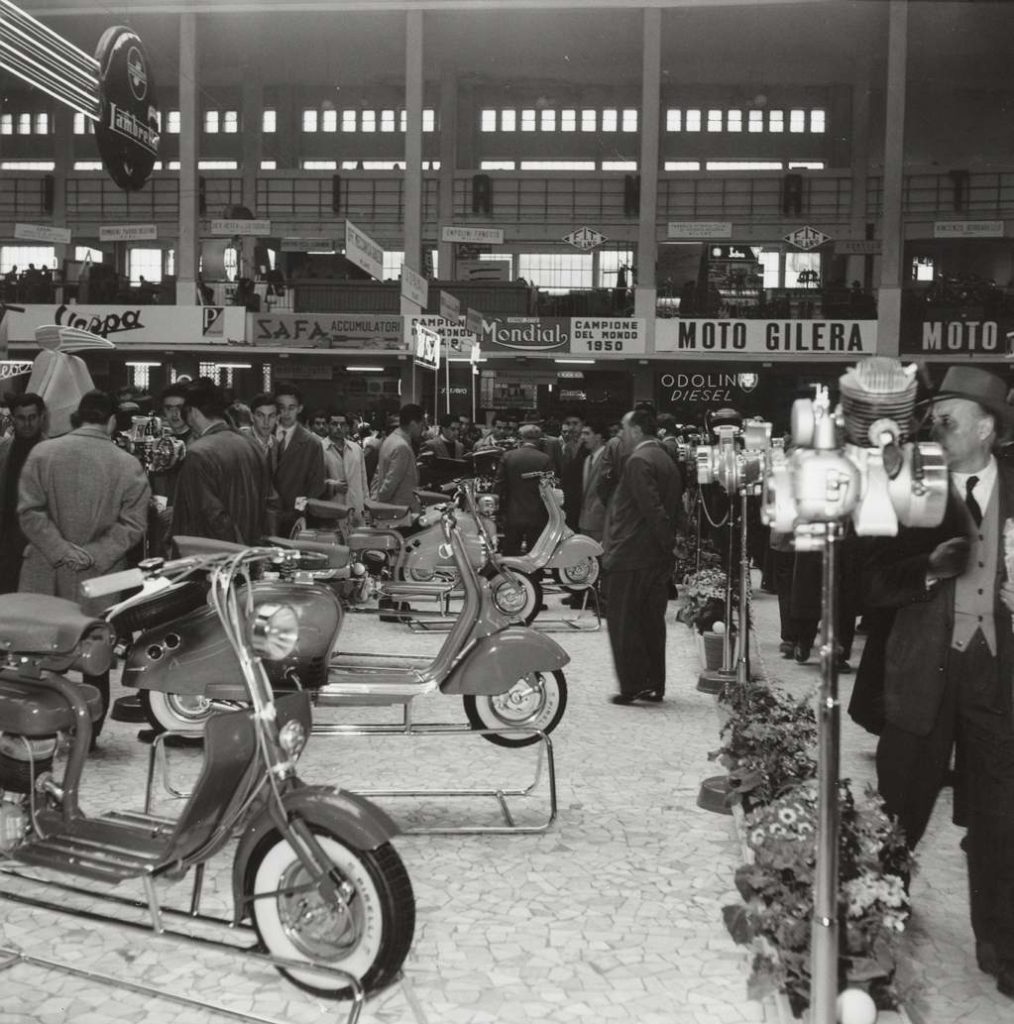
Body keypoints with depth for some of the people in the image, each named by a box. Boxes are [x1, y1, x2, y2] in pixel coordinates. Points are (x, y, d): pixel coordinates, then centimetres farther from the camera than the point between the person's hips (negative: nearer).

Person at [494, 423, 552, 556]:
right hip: (537, 516, -1)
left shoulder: (507, 456, -3)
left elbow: (498, 485, -1)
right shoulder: (545, 459, -8)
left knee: (509, 557, 10)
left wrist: (502, 505, 11)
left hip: (512, 515, 2)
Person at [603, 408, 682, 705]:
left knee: (624, 623, -1)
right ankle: (654, 684, 18)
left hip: (631, 556, -9)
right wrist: (669, 545, 12)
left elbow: (652, 508, -22)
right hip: (658, 558, 9)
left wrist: (667, 542, -15)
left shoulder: (639, 461, -14)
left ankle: (633, 685, 0)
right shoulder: (666, 461, 16)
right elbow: (673, 507, 15)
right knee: (651, 622, 13)